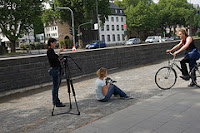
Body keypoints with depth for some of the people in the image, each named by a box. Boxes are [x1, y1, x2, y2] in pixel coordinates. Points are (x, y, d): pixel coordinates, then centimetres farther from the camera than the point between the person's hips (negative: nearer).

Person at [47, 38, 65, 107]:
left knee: (56, 86, 14)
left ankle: (56, 101, 23)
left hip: (57, 70, 10)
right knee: (55, 86, -4)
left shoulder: (52, 50, 16)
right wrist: (59, 52, -21)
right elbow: (54, 59, -25)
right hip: (54, 70, -10)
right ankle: (57, 103, 2)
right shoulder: (49, 51, -13)